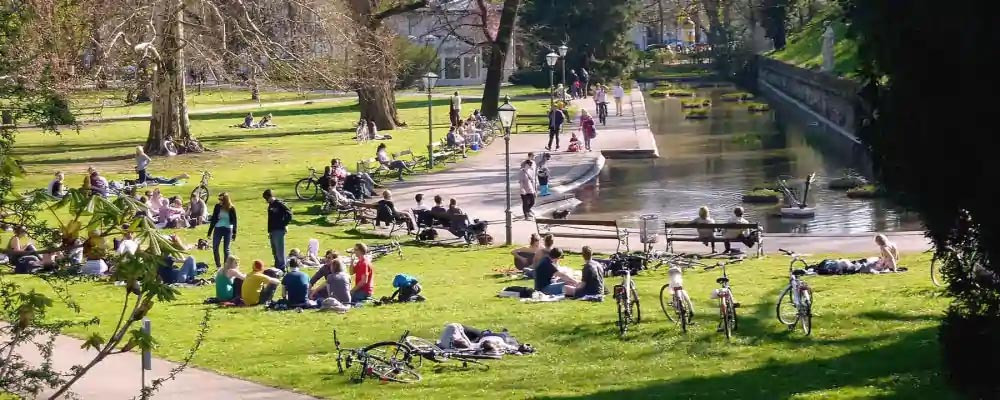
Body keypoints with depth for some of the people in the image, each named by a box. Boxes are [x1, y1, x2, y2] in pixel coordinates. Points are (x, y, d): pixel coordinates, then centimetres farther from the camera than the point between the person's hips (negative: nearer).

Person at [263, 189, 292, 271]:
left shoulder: (279, 204, -11)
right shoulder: (270, 205, 15)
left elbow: (289, 213, -16)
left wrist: (285, 225, -13)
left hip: (279, 230, -9)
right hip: (273, 231, 9)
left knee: (279, 250, -8)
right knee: (274, 251, 13)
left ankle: (282, 268, -3)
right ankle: (277, 267, 20)